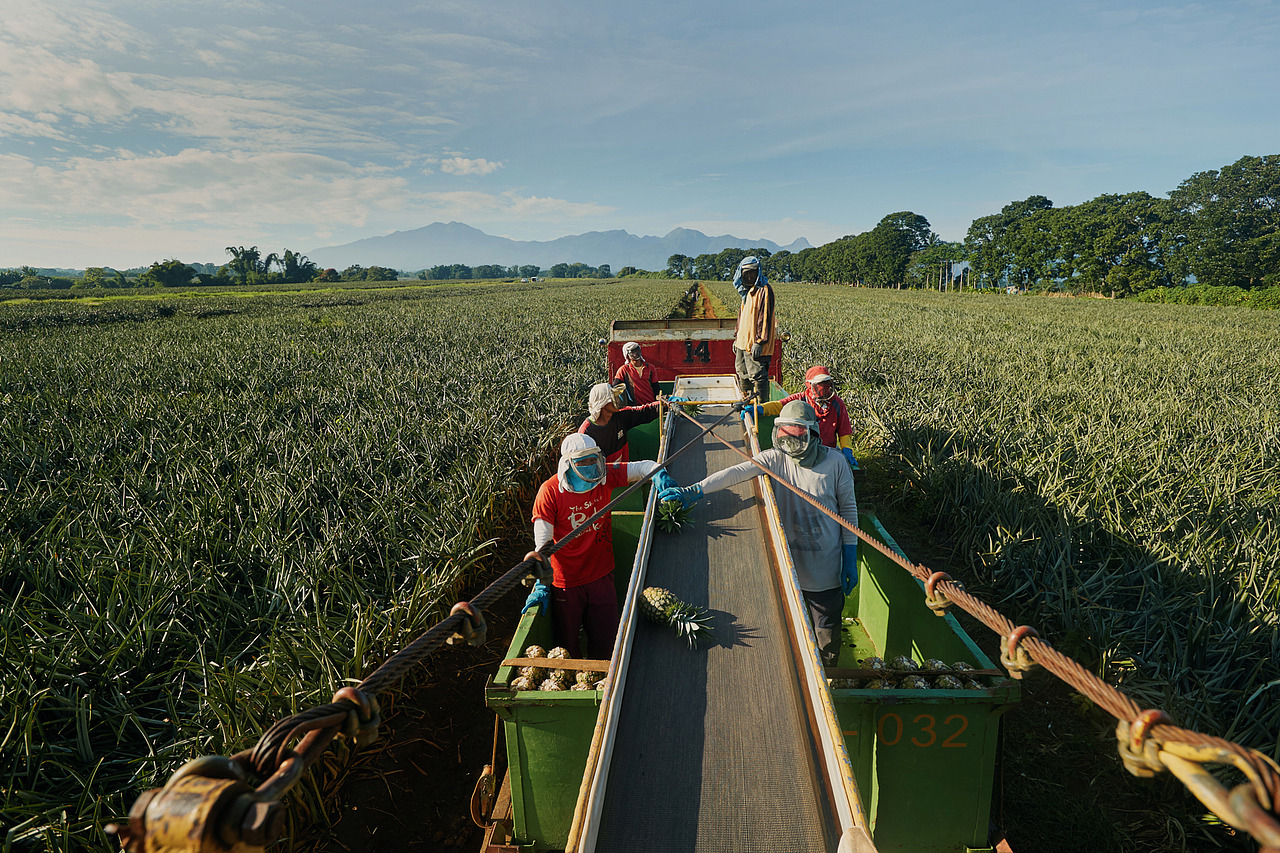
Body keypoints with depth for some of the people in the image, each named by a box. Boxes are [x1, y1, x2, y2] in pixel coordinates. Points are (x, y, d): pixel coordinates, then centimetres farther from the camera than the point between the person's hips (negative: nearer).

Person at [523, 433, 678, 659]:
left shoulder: (605, 475, -7)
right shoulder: (550, 491, -16)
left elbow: (642, 467, -4)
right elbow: (542, 542, -15)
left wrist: (660, 477, -27)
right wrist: (541, 585, -20)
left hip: (601, 576, 3)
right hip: (566, 581, -3)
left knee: (605, 640, 14)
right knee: (567, 645, 11)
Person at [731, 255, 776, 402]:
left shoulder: (764, 290, -12)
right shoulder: (747, 292, 17)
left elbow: (765, 318, -18)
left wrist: (760, 342, -22)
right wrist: (737, 339, 23)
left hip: (755, 345, -10)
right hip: (744, 343, 10)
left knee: (757, 375, -7)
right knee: (742, 373, 17)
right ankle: (747, 401, 29)